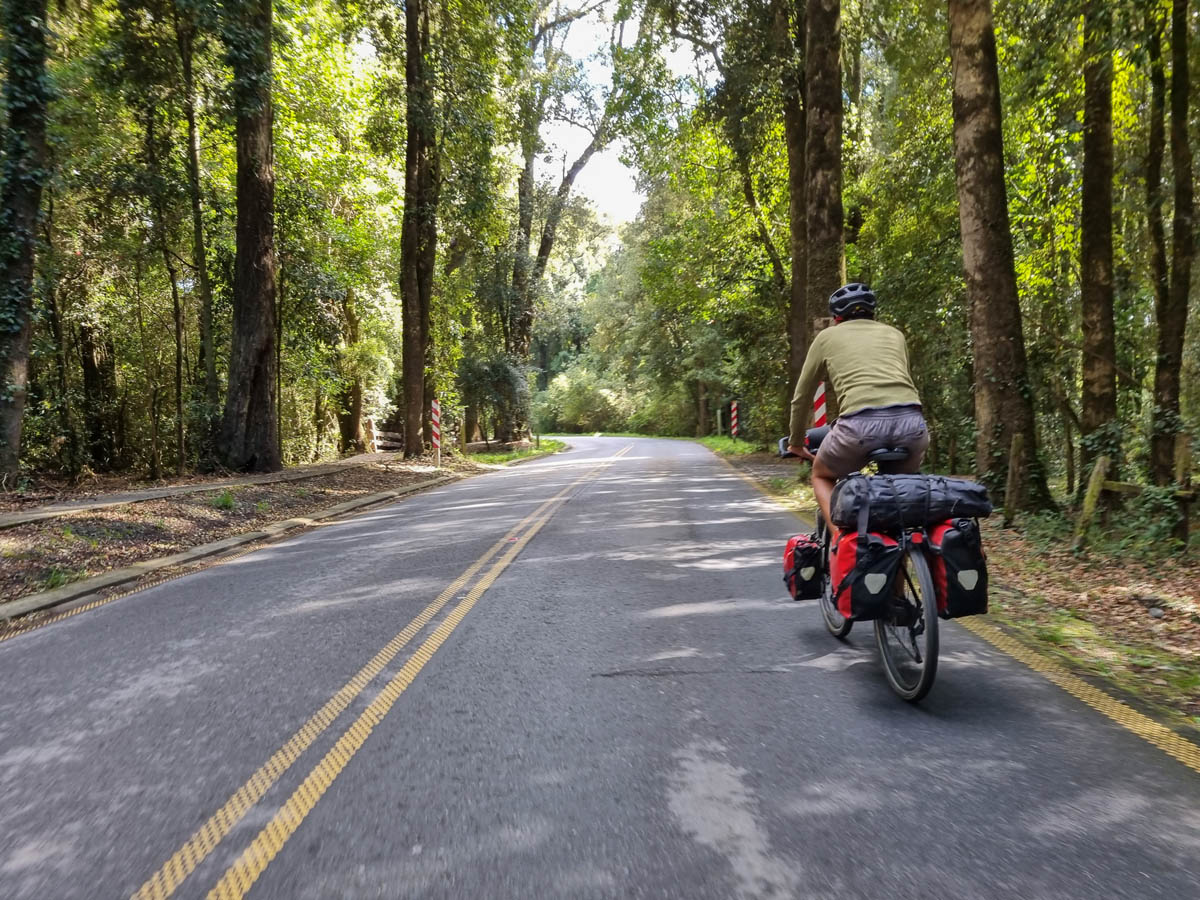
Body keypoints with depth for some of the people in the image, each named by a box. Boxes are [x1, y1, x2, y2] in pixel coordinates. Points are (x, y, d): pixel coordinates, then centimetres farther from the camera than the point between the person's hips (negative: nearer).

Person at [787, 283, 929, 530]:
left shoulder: (827, 336, 22)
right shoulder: (894, 334, 29)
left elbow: (801, 397, 26)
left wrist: (796, 443, 39)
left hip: (862, 424, -3)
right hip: (911, 421, 3)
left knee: (821, 476, 24)